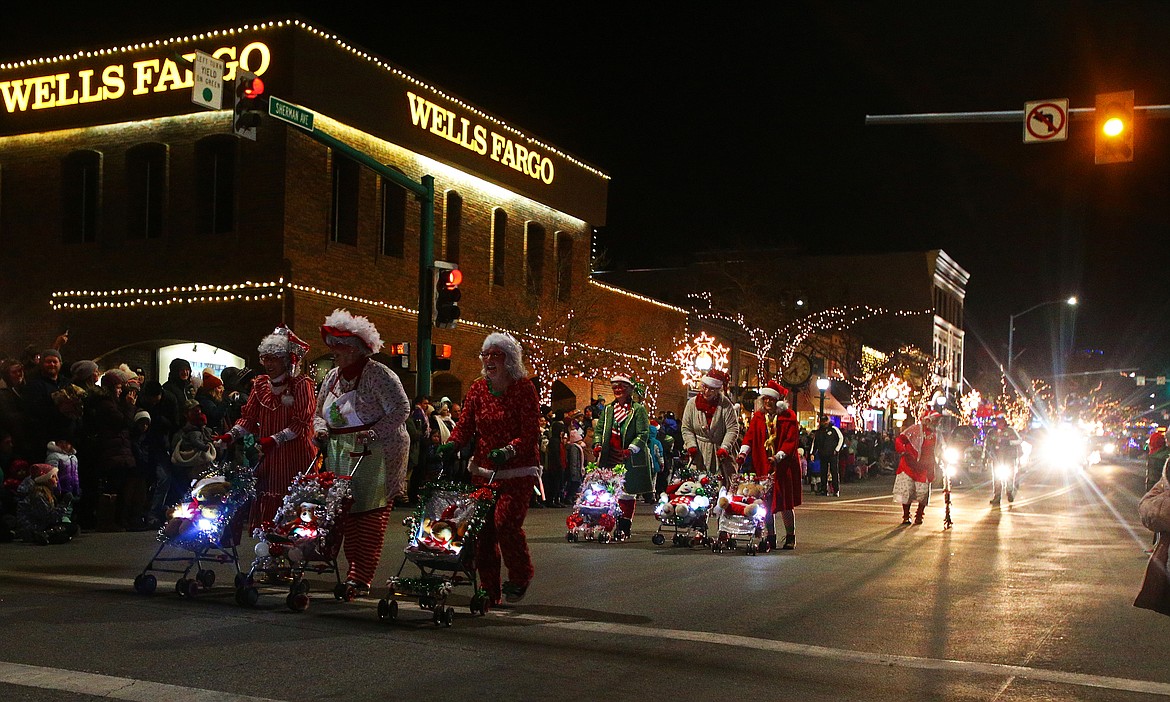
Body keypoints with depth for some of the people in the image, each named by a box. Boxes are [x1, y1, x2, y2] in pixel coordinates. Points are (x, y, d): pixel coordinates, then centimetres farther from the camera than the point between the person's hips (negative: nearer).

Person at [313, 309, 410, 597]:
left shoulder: (377, 374, -8)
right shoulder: (333, 376, 15)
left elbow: (401, 408, -13)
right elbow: (320, 413, 25)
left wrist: (375, 432, -21)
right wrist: (321, 428, 3)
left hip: (376, 454, -7)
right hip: (341, 456, 7)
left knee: (371, 516, -8)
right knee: (346, 513, 3)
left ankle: (361, 577, -8)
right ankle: (355, 571, 11)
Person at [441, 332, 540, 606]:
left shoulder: (524, 388, -7)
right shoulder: (478, 388, 8)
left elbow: (531, 433, -12)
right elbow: (466, 424, 5)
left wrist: (509, 450, -28)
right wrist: (452, 444, -15)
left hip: (518, 471, -5)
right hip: (483, 469, 5)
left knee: (505, 521, -17)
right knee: (483, 527, 0)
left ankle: (521, 576, 9)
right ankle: (490, 591, 12)